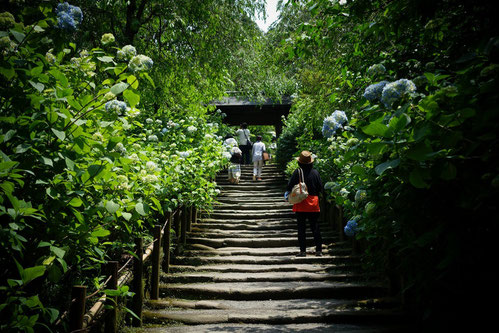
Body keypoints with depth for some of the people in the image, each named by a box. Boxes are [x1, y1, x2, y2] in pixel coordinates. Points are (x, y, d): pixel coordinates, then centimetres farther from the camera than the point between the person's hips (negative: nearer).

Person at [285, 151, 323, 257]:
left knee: (301, 228, 4)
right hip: (313, 204, 2)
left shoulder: (297, 172, -9)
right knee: (315, 227, 9)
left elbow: (289, 186, -8)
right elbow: (320, 188, 5)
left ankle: (303, 250, 4)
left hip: (300, 204, -2)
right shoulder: (315, 172, 0)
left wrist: (287, 193, 11)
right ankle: (319, 250, 10)